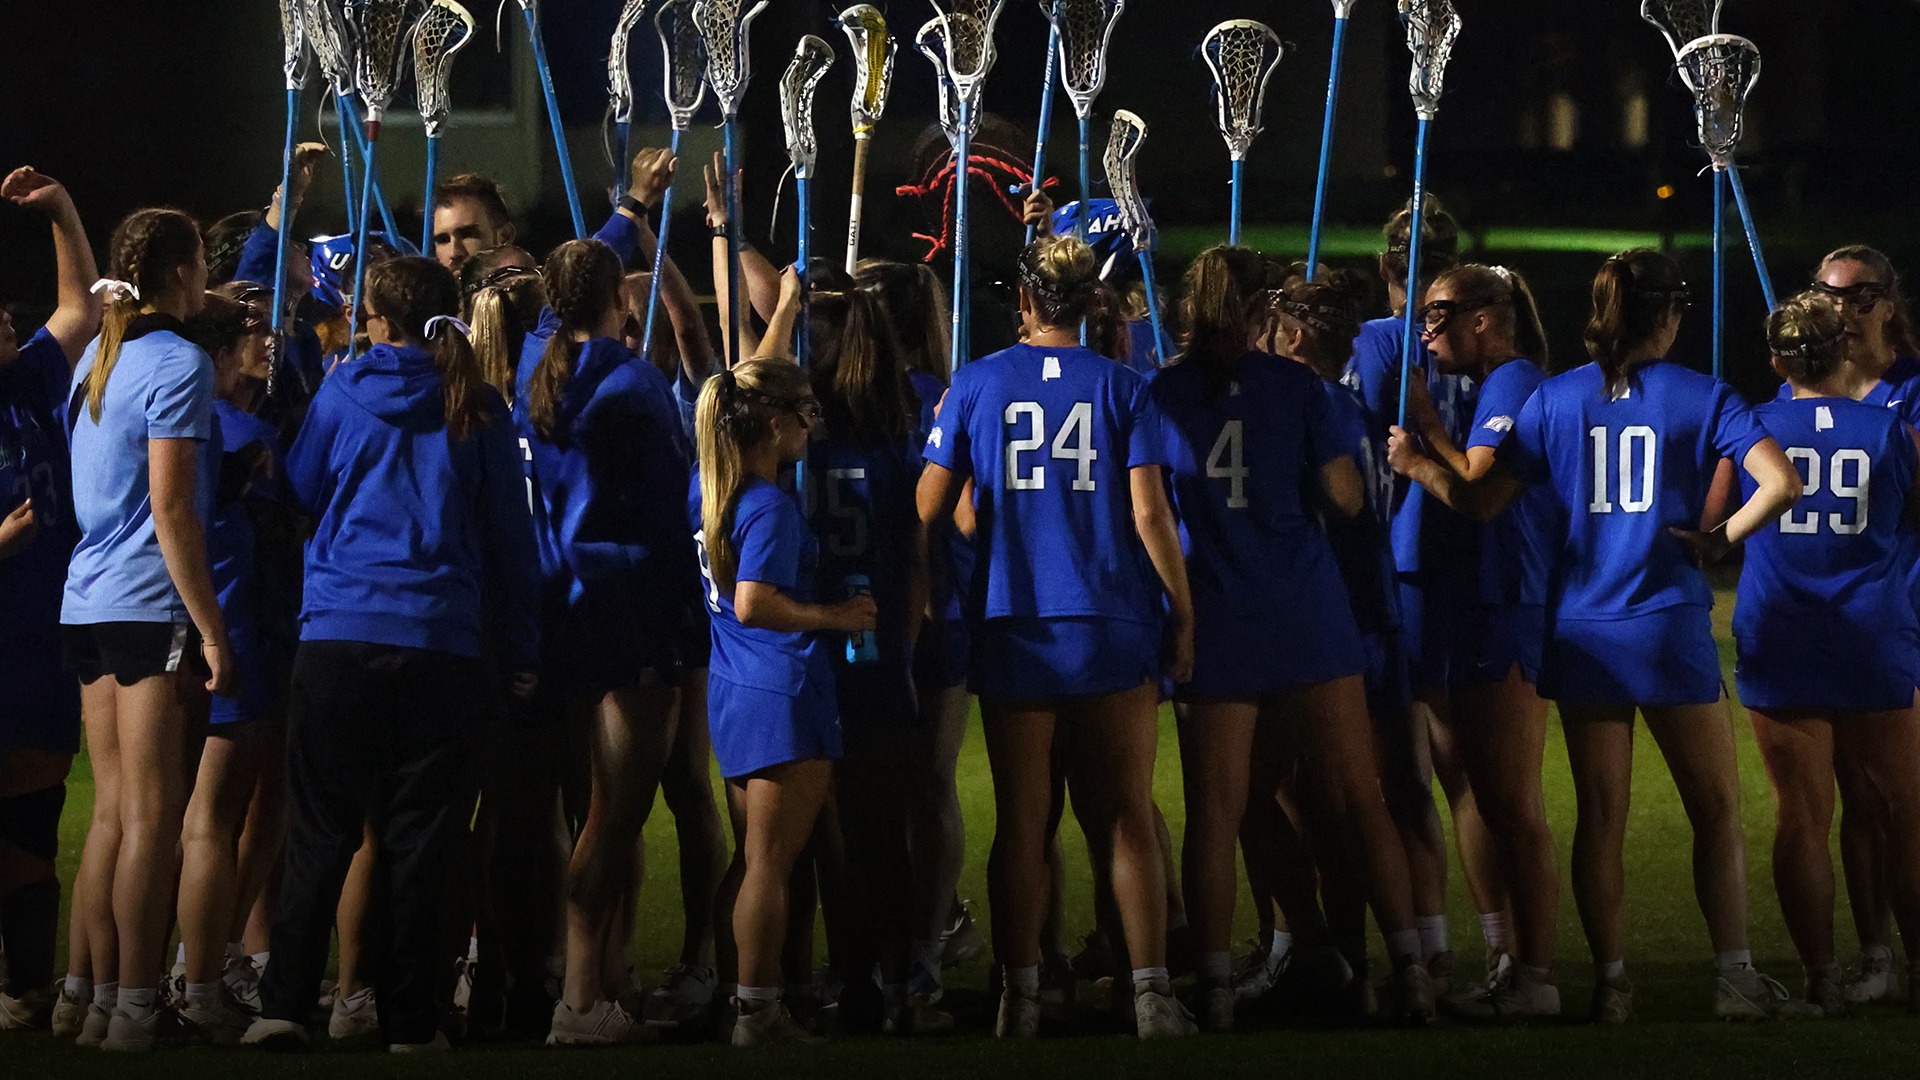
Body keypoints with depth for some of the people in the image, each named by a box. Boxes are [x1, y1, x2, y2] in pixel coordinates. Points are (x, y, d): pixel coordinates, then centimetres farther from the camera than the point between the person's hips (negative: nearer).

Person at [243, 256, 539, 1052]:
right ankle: (408, 1020, 5)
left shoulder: (341, 395, 2)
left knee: (321, 831, 3)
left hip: (338, 635, 0)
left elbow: (298, 495, 14)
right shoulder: (477, 411, 3)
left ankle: (285, 1004, -6)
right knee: (417, 838, 4)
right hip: (441, 647, 0)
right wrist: (522, 650, 13)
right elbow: (510, 536, 7)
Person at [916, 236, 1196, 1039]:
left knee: (1021, 821, 5)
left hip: (1014, 630, 1)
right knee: (1127, 815, 2)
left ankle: (1021, 997, 5)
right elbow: (1149, 513, -6)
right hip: (1114, 627, -1)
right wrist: (1183, 613, 2)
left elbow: (929, 509, 2)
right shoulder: (1121, 388, -1)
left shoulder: (977, 384, 1)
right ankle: (1150, 992, -4)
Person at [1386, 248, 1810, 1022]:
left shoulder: (1555, 400, 3)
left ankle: (1610, 984, 6)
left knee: (1600, 815, 7)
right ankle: (1735, 979, 4)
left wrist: (1416, 465, 11)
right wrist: (1723, 537, -3)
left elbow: (1483, 502, 0)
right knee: (1716, 810, 7)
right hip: (1669, 626, -3)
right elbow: (1781, 484, -16)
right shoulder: (1702, 398, -3)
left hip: (1582, 631, 3)